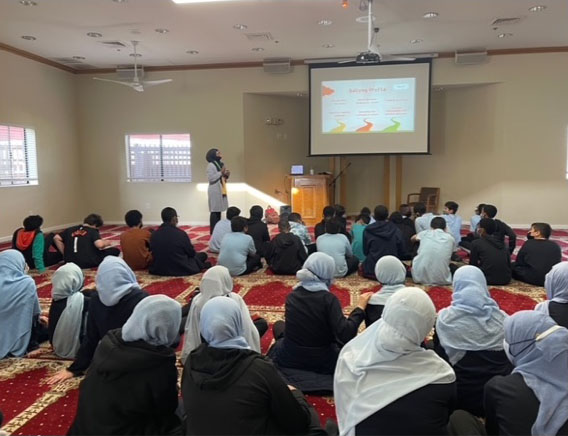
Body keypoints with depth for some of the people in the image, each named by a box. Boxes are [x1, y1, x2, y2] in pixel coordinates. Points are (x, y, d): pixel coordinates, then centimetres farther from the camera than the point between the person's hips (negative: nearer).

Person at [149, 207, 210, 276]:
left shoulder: (154, 234, -7)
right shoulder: (181, 234, -20)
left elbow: (154, 253, 8)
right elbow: (191, 253, -7)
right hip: (181, 270, -5)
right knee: (203, 255, 17)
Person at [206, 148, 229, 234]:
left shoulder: (221, 164, 15)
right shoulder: (211, 165, -10)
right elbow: (210, 178, -18)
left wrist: (226, 175, 1)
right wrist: (221, 172, -17)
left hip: (221, 190, 8)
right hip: (215, 191, -8)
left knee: (219, 210, 8)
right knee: (214, 211, -8)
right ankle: (213, 231, -5)